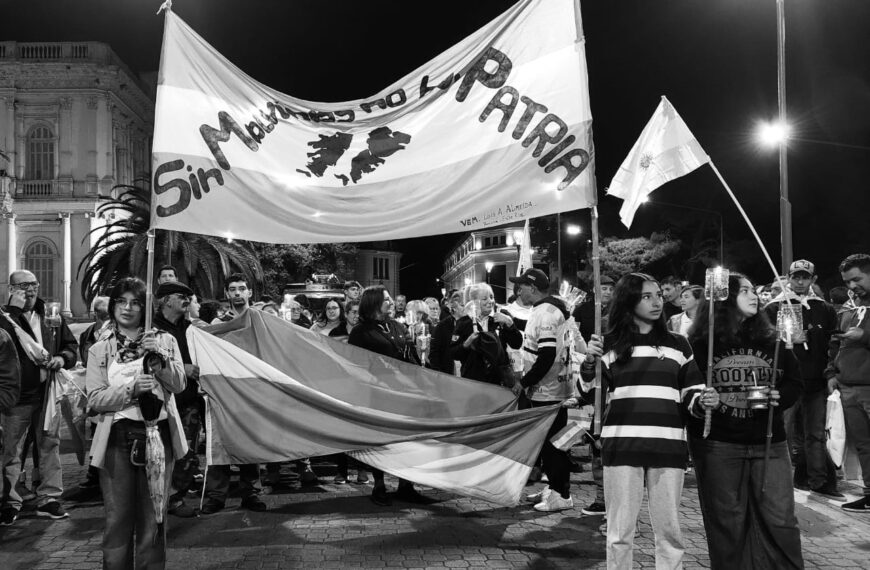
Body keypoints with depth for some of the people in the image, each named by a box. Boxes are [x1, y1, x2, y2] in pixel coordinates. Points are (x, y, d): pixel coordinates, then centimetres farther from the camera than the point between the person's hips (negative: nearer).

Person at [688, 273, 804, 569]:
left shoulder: (771, 339, 7)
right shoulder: (700, 343, -1)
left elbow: (795, 382, 12)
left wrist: (780, 397, -7)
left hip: (768, 443, 2)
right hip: (717, 445, -2)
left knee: (780, 521, 1)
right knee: (727, 523, 6)